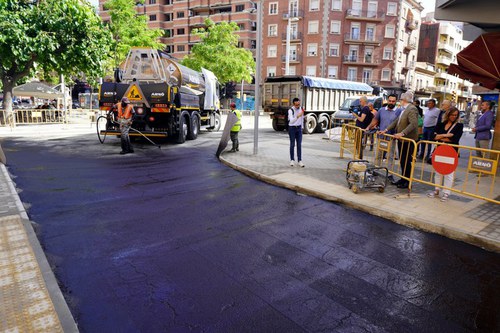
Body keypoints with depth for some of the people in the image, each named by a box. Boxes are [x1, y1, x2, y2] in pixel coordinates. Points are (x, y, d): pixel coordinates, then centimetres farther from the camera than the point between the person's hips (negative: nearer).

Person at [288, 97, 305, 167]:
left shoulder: (301, 108, 0)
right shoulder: (291, 110, -16)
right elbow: (291, 121, -28)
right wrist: (297, 116, -44)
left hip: (299, 128, 4)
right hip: (292, 128, -4)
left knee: (299, 145, 1)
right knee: (292, 145, 3)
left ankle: (300, 161, 2)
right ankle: (292, 160, 15)